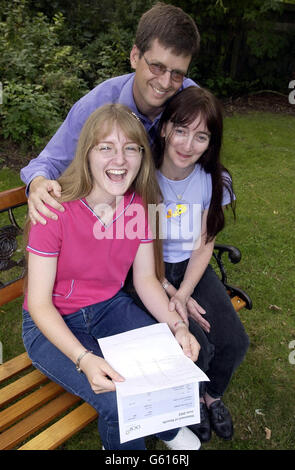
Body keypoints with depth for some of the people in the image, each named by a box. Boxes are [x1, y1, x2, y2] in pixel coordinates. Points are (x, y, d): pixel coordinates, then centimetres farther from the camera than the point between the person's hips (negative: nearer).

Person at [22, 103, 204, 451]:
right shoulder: (56, 210, -25)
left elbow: (145, 279, -1)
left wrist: (177, 325, -18)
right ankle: (119, 446, 16)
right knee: (121, 403, -23)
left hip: (110, 306, 5)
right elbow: (39, 303, -20)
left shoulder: (140, 204, -8)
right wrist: (84, 359, -33)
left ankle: (167, 427, 26)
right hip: (53, 324, -4)